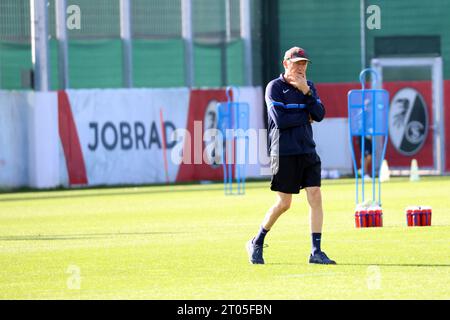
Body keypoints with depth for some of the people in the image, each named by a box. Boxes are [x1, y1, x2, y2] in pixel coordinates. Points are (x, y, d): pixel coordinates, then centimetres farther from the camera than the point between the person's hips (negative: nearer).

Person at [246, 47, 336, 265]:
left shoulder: (309, 86, 12)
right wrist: (306, 117, -4)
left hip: (308, 151, 5)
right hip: (284, 152, -5)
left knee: (315, 197, -7)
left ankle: (316, 252, -5)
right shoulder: (274, 87, -4)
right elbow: (280, 120, -15)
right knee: (283, 203, -2)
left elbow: (319, 114, -1)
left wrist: (306, 91, -12)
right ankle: (257, 243, 18)